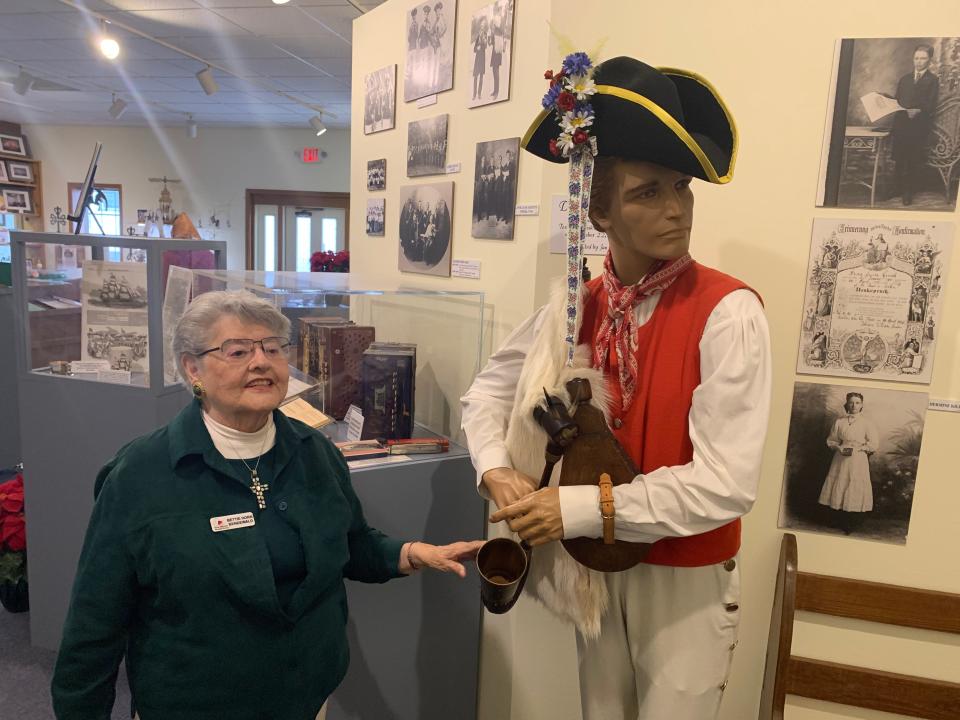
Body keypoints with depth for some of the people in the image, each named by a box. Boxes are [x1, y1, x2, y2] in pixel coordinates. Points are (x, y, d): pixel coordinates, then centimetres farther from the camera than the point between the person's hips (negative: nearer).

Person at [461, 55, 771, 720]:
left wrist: (575, 508, -24)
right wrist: (497, 471, -12)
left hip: (687, 577, -4)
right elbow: (489, 390, 6)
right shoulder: (575, 306, -5)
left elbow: (725, 485, -26)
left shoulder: (728, 313, -21)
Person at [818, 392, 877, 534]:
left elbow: (873, 446, -2)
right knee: (838, 491, 4)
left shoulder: (867, 424, -1)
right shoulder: (839, 421, 6)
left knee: (855, 492, -3)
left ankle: (852, 526, 10)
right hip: (840, 461, 2)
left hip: (858, 462, -2)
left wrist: (857, 447, -13)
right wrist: (839, 447, -7)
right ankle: (840, 524, 18)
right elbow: (830, 440, 11)